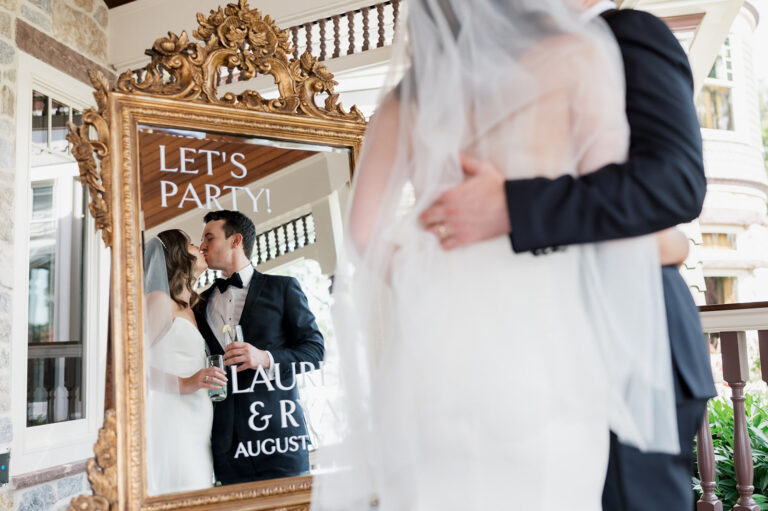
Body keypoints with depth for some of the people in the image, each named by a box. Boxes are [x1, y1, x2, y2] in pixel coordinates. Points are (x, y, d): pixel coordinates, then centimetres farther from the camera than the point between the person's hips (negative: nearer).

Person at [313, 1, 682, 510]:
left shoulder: (406, 96, 16)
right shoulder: (576, 57, 5)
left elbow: (366, 230, 5)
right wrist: (664, 243, 19)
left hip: (427, 337, 4)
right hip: (531, 340, -4)